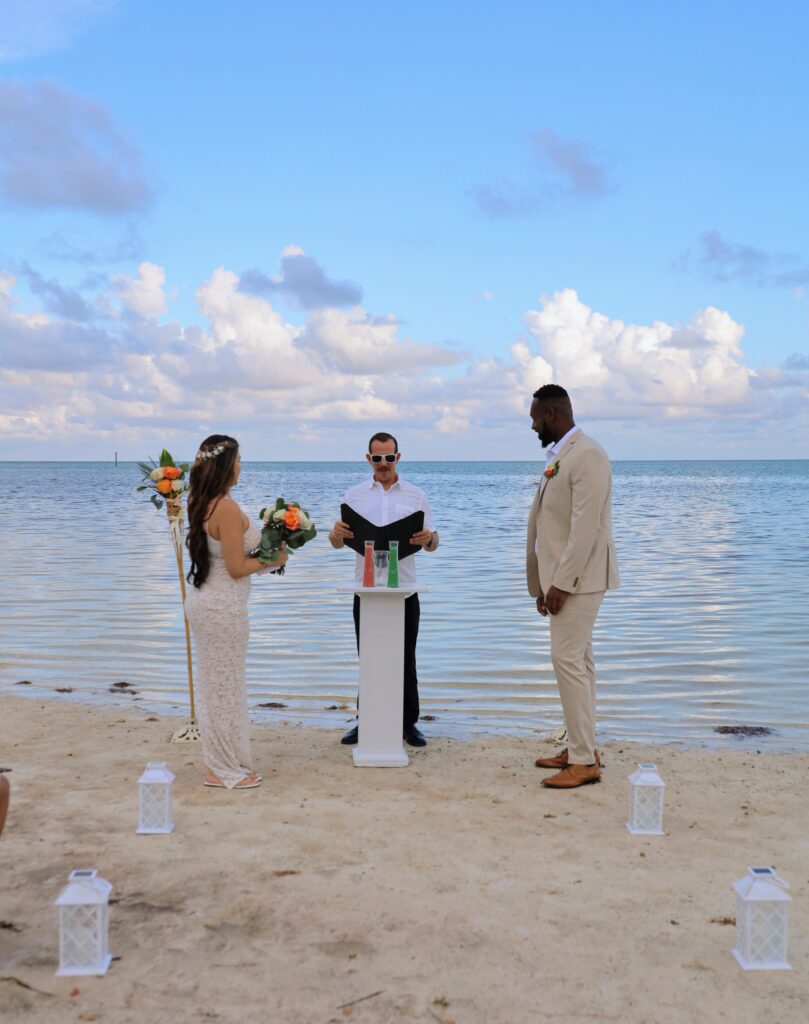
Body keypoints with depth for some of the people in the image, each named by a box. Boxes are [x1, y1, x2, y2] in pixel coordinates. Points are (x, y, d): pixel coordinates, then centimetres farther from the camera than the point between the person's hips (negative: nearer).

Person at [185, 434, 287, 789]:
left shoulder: (202, 505, 8)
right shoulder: (227, 509, -21)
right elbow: (236, 568, -19)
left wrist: (261, 540, 12)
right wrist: (274, 560, -5)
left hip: (204, 600, 9)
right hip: (224, 607, -9)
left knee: (213, 684, 16)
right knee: (226, 686, 2)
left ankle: (219, 764, 27)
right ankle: (228, 770, 13)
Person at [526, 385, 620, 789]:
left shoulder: (586, 454, -16)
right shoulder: (560, 455, 16)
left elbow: (586, 526, -22)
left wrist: (562, 583, -22)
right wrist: (545, 583, 17)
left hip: (578, 577, -10)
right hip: (564, 578, 10)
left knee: (568, 659, -11)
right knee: (576, 660, 13)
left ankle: (584, 762, -5)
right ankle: (582, 748, 21)